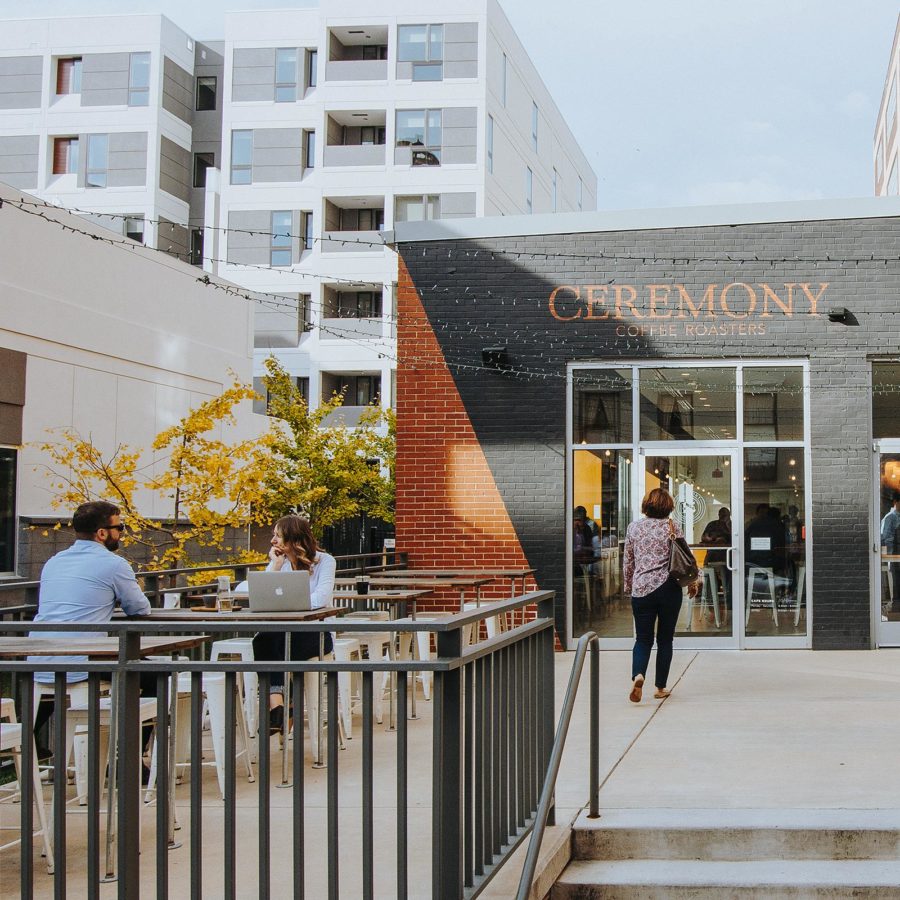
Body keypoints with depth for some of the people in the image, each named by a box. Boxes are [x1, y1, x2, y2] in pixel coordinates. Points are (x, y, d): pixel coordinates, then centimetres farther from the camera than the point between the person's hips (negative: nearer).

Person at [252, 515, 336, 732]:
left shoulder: (324, 561, -2)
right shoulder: (278, 562, 11)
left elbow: (321, 599, -19)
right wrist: (276, 566, -5)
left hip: (315, 632, -4)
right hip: (283, 631, 4)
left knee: (280, 641, -34)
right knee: (263, 640, -31)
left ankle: (275, 705, -25)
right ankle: (276, 702, -39)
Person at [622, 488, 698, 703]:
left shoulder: (634, 528, 3)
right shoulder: (672, 527, -2)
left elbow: (628, 562, 9)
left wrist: (628, 586, 22)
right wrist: (693, 582, 14)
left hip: (641, 589, 1)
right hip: (668, 587, -1)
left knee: (643, 639, 4)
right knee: (665, 639, 9)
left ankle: (638, 675, -22)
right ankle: (661, 687, 12)